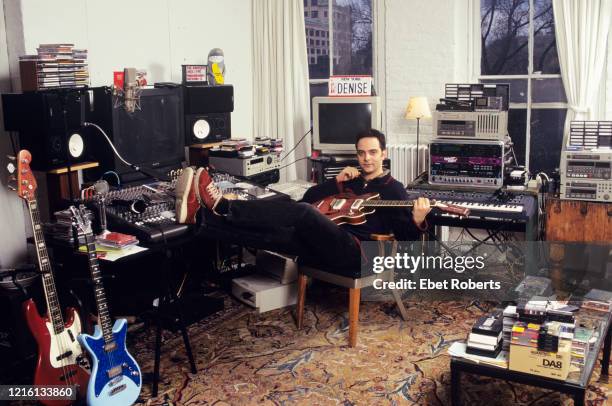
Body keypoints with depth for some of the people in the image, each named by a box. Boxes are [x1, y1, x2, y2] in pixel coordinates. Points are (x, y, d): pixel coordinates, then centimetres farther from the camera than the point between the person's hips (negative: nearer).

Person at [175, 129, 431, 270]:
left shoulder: (393, 189, 12)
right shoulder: (351, 178, 29)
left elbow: (404, 235, 2)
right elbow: (309, 197, 20)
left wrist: (418, 221, -19)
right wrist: (336, 182, 6)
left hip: (353, 250, -6)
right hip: (321, 245, 6)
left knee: (303, 212, -33)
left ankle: (222, 206, -41)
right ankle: (198, 214, -35)